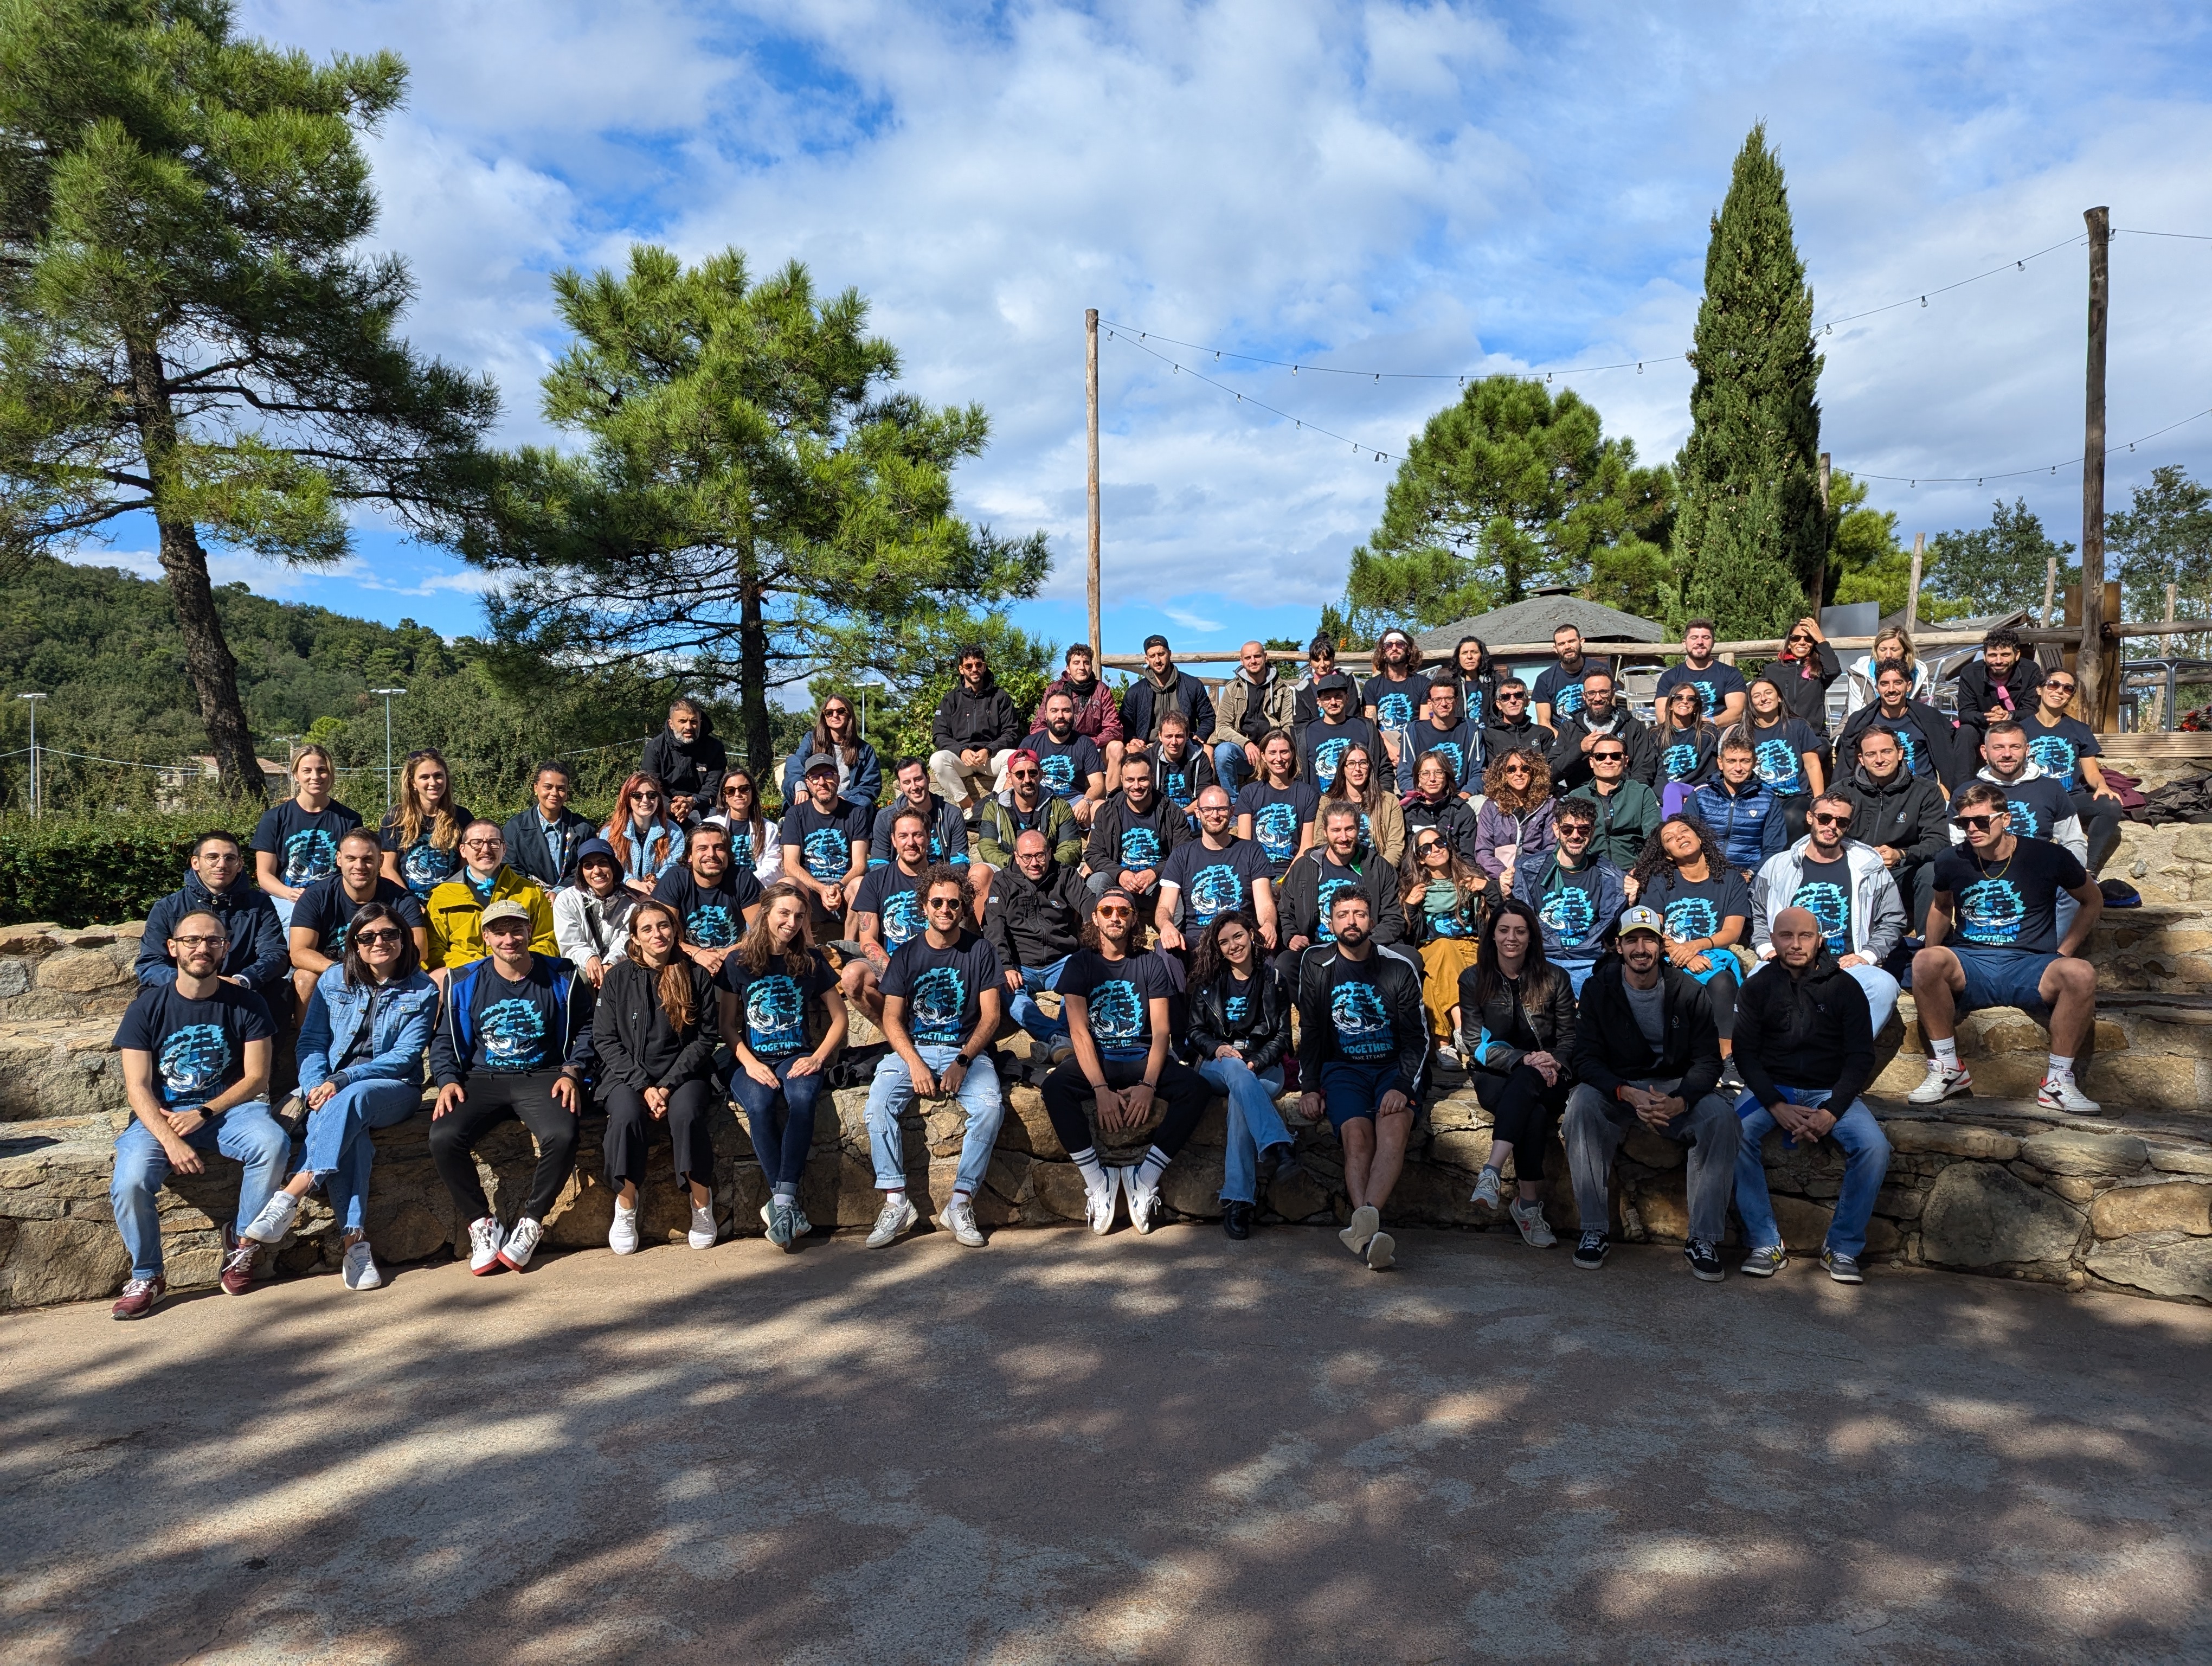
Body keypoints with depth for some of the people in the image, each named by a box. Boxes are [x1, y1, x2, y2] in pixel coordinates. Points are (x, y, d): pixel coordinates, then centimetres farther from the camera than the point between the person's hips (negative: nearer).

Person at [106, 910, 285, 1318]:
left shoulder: (245, 1004, -1)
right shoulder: (147, 1007, -2)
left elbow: (256, 1078, -2)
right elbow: (138, 1087, -7)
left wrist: (204, 1113, -16)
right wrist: (170, 1140, -22)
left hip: (227, 1108, 0)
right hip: (161, 1116, 0)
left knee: (273, 1143, -31)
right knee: (129, 1183, -27)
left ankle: (243, 1242, -9)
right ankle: (146, 1277, -2)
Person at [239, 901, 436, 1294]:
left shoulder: (422, 990, 1)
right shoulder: (333, 981, 10)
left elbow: (406, 1055, -7)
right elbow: (311, 1042, 6)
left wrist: (343, 1080, -19)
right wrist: (316, 1085, -16)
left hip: (392, 1088, -1)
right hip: (331, 1087, 1)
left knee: (349, 1101, -37)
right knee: (347, 1128, -34)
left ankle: (289, 1199, -40)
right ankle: (354, 1241, -39)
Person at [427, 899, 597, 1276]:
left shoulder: (562, 977, 5)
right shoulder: (465, 982, 10)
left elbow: (586, 1030, 10)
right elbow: (445, 1040, 15)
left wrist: (573, 1072, -5)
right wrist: (448, 1080, -2)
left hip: (542, 1078, -2)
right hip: (482, 1081, 2)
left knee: (562, 1136, -33)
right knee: (443, 1137, -28)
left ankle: (530, 1224, -9)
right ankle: (482, 1224, -8)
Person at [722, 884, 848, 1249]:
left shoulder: (811, 960, 7)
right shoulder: (739, 963, 5)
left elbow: (839, 1018, 10)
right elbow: (728, 1025, 6)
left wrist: (818, 1057, -6)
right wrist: (750, 1063, -11)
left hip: (797, 1057, 0)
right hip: (752, 1061, 0)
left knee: (802, 1098, -34)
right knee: (759, 1104, -33)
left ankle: (782, 1202, -33)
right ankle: (787, 1204, -27)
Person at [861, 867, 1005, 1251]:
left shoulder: (979, 950, 3)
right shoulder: (907, 954, 6)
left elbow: (990, 1016, 0)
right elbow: (892, 1019, 2)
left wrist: (962, 1061, -14)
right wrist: (914, 1062, -15)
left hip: (967, 1051, -1)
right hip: (912, 1049, 1)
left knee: (990, 1107, -30)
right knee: (878, 1104, -27)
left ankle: (961, 1203, -20)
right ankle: (895, 1203, -20)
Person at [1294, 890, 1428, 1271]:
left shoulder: (1399, 969, 5)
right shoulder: (1316, 966, 9)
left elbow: (1417, 1036, 2)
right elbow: (1309, 1031, 11)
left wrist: (1403, 1086, -15)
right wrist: (1309, 1088, -2)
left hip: (1393, 1067, 0)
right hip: (1342, 1068, 0)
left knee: (1394, 1125, -32)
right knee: (1357, 1134, -29)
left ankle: (1365, 1219, -49)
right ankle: (1371, 1230, -45)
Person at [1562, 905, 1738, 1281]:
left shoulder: (1689, 992, -3)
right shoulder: (1598, 989, -4)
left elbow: (1708, 1061, -5)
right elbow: (1587, 1059, -9)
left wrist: (1679, 1101, -27)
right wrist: (1628, 1094, -28)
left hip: (1676, 1090, 1)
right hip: (1614, 1088, -1)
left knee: (1720, 1115, -28)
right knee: (1581, 1103, -32)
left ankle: (1704, 1239, -18)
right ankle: (1594, 1230, -24)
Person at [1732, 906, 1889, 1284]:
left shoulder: (1843, 986, 2)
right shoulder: (1759, 988, 4)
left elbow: (1861, 1056, -1)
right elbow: (1745, 1053, -1)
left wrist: (1831, 1111, -16)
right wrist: (1778, 1107, -17)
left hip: (1830, 1091, 0)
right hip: (1771, 1088, 0)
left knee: (1875, 1146, -27)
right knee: (1734, 1134, -30)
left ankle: (1843, 1247, -8)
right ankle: (1766, 1243, -18)